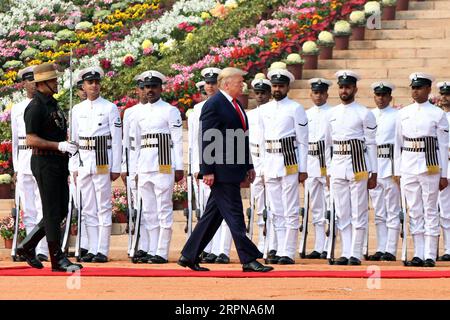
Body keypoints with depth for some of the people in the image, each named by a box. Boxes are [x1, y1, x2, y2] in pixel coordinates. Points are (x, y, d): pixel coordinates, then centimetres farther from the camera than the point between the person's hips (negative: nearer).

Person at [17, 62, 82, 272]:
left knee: (62, 210, 11)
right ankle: (57, 259, 1)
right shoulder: (35, 107, -14)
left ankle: (28, 246, 20)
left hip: (58, 163, 9)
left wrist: (68, 146, 11)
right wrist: (60, 146, -23)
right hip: (44, 163, -9)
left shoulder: (52, 104, 15)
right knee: (52, 212, -5)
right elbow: (31, 140, -19)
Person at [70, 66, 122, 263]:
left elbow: (117, 140, -2)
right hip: (83, 163, 4)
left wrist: (116, 168, -7)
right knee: (88, 209, 6)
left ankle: (103, 250, -3)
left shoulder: (110, 108, 0)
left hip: (103, 163, -4)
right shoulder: (77, 110, 12)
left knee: (104, 208, -4)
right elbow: (73, 139, 14)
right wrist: (74, 168, 9)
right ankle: (92, 249, 10)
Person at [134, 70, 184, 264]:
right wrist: (136, 170, 14)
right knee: (148, 211, 6)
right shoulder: (139, 113, 16)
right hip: (144, 167, 6)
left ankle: (162, 253, -7)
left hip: (163, 166, -6)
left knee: (164, 210, -6)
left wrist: (179, 168, -10)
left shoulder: (170, 111, 0)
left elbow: (177, 141, -4)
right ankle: (152, 251, 9)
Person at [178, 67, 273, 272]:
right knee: (234, 214, -7)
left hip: (233, 170, 10)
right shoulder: (213, 105, -11)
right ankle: (248, 259, -6)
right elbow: (206, 140, -15)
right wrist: (207, 171, -19)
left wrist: (249, 166, 20)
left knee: (213, 215, 12)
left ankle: (189, 256, 18)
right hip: (221, 171, -10)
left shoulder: (235, 105, 19)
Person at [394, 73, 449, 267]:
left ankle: (430, 256, -1)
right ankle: (418, 255, 8)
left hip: (429, 167, -3)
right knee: (414, 211, 5)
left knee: (430, 211, -1)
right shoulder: (403, 113, 10)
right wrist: (397, 171, 9)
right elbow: (398, 143, 13)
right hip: (408, 168, 3)